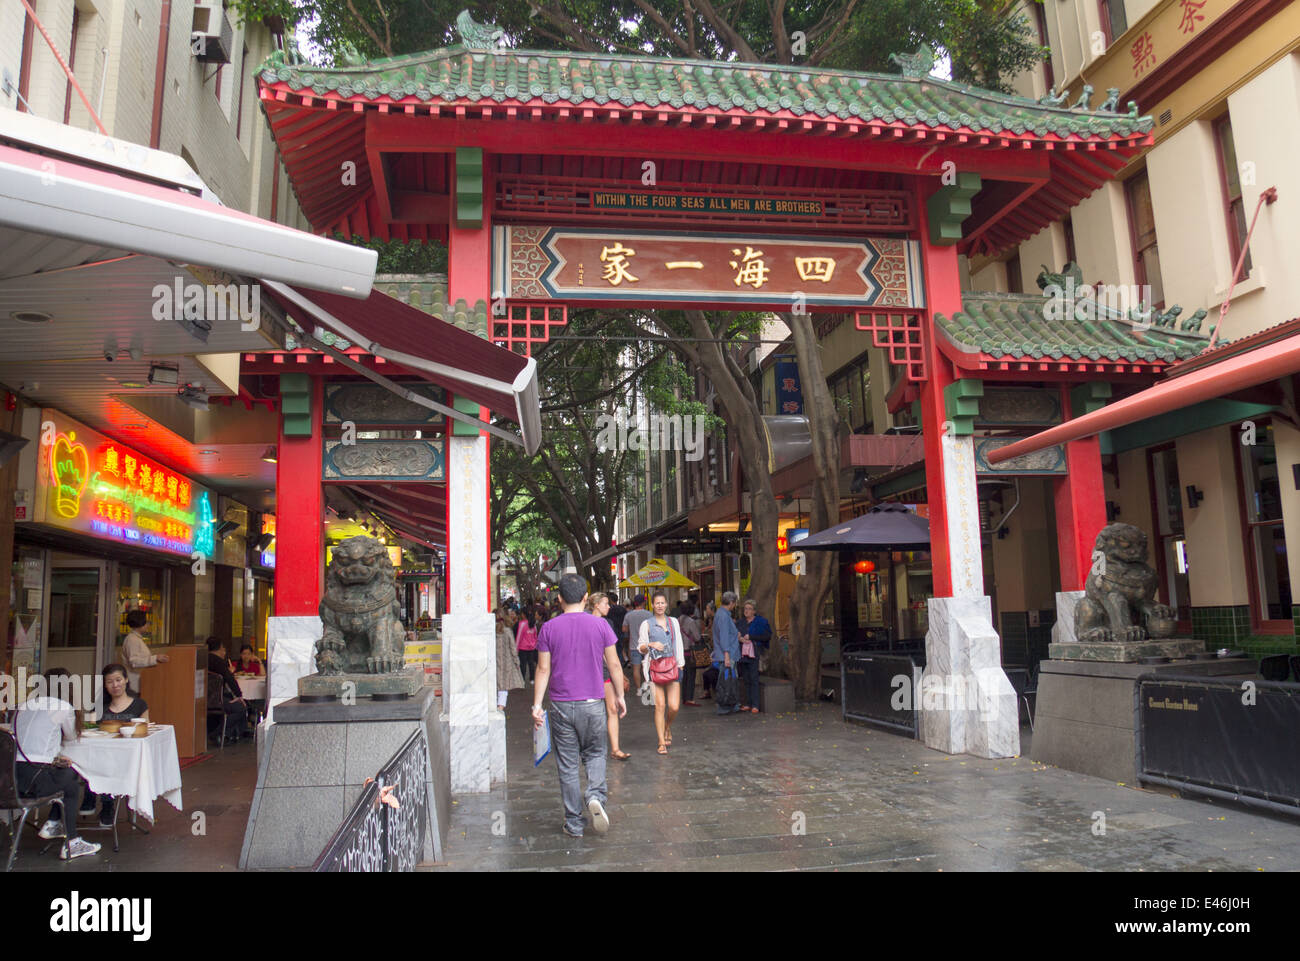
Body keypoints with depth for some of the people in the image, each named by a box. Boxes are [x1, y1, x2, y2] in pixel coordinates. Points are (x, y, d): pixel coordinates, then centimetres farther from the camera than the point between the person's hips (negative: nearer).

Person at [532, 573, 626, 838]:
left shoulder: (549, 628, -3)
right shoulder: (600, 625, -2)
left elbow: (543, 669, -4)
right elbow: (614, 664, 2)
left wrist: (537, 704, 1)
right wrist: (619, 695, 13)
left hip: (561, 705, 0)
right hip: (592, 704, 0)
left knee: (567, 764, 8)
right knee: (595, 754, 18)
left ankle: (574, 823, 14)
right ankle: (596, 796, -7)